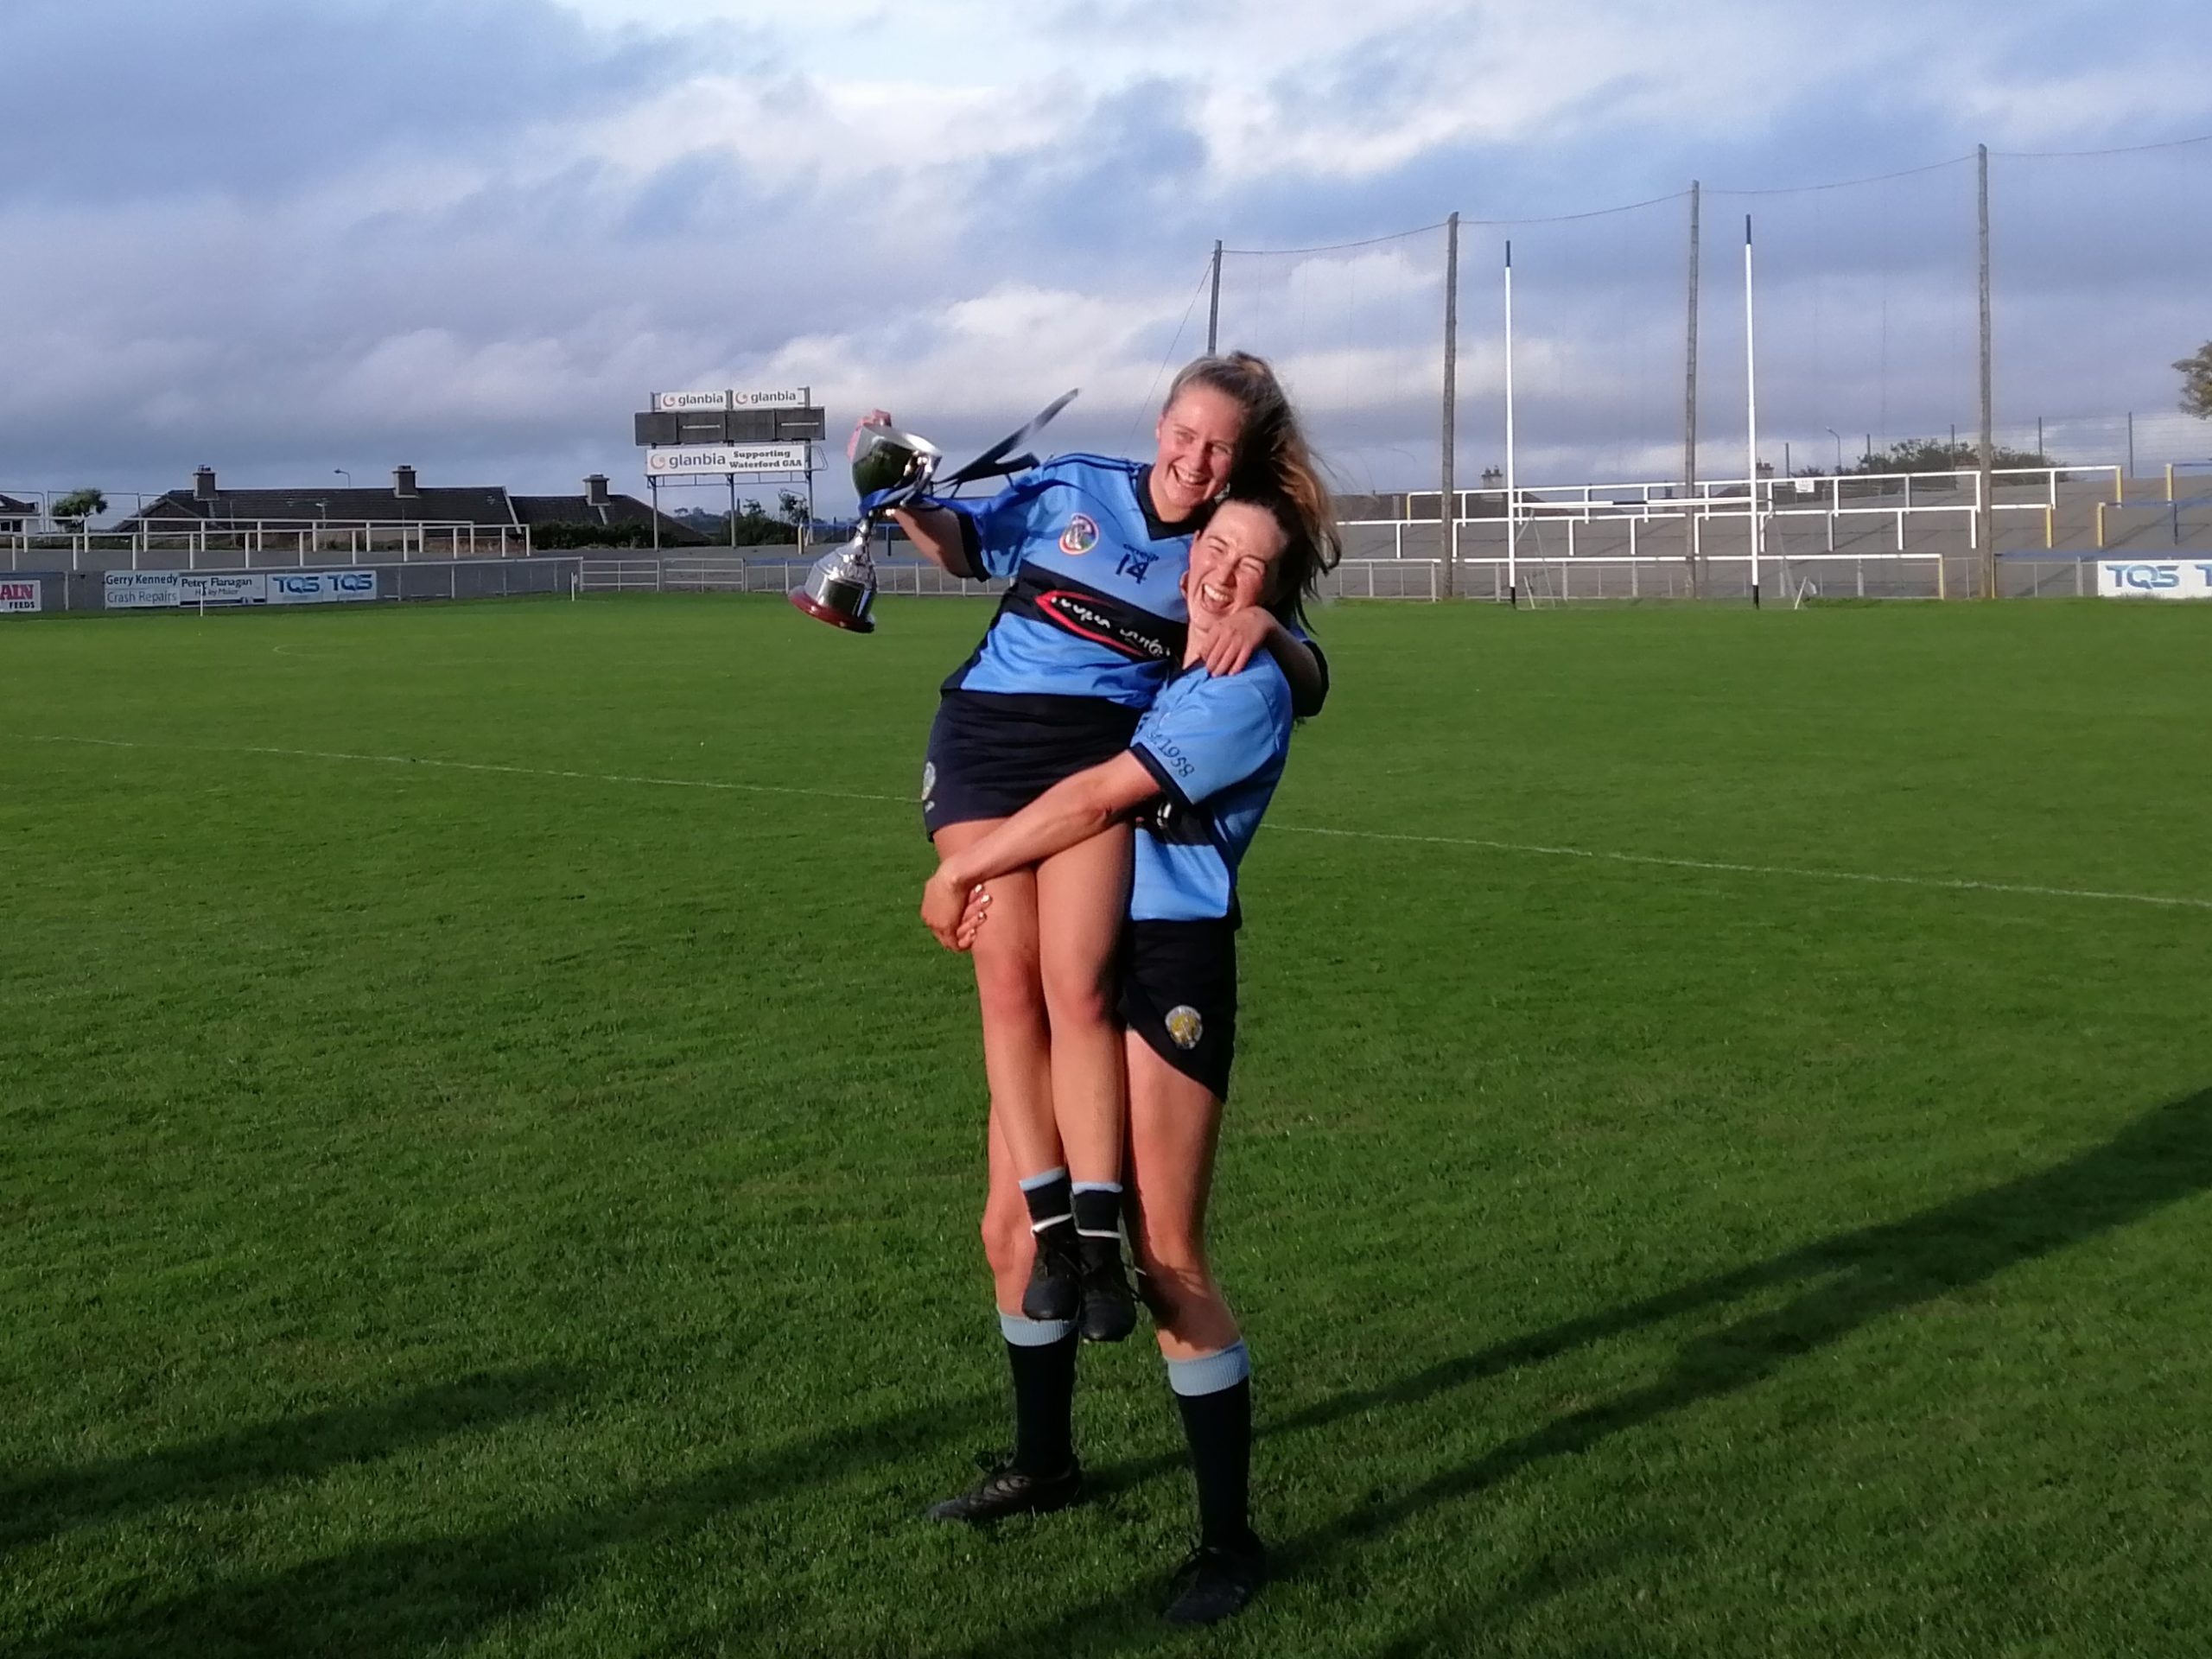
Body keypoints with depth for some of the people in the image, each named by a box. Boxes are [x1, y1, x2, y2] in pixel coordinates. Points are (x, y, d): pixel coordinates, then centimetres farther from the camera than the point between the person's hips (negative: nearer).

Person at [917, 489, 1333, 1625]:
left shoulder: (1250, 691, -10)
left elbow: (1101, 797, -16)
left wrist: (959, 871, -9)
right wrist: (993, 872, 0)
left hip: (1169, 974, -8)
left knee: (1167, 1265, -6)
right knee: (1014, 1225, 14)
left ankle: (1229, 1539, 7)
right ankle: (1044, 1460, 35)